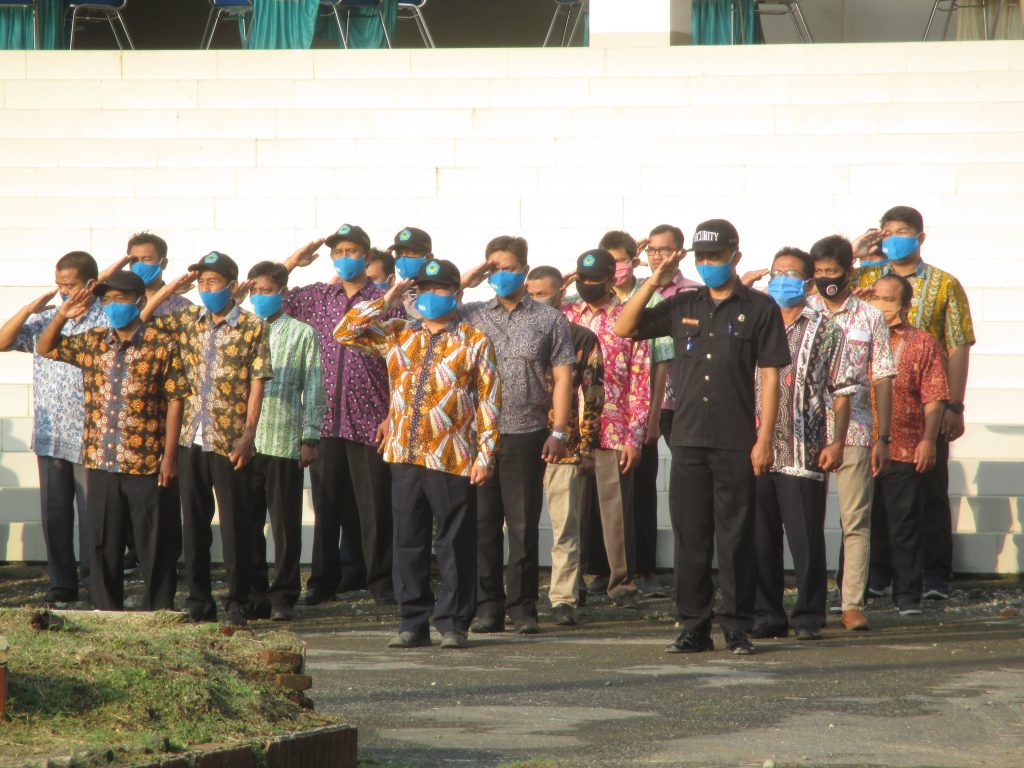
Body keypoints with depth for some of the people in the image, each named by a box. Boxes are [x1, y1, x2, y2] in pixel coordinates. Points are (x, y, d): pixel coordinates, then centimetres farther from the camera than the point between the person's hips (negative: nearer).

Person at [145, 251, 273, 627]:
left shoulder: (252, 328, -3)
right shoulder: (187, 319, 9)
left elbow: (257, 384, -6)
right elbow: (142, 319, 10)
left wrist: (247, 434, -11)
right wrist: (172, 287, 1)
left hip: (230, 441, -4)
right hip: (192, 439, 4)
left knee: (235, 525, 0)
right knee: (194, 523, 8)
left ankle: (237, 603, 7)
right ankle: (199, 600, 16)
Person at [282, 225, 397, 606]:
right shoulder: (316, 296, 12)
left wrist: (391, 416, -7)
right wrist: (294, 260, 6)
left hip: (370, 421, -3)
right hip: (326, 417, 3)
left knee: (374, 505, -1)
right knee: (326, 503, 7)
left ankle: (381, 580, 7)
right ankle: (324, 579, 14)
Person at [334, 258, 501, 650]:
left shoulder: (474, 343, 2)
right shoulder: (397, 335, 13)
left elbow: (489, 402, -1)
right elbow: (345, 331, 7)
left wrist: (485, 455, -7)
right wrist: (386, 301, 4)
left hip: (453, 460, -4)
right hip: (405, 456, 4)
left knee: (455, 544, 0)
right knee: (408, 543, 6)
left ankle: (453, 623, 6)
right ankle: (413, 622, 13)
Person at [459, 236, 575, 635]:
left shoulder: (549, 319, 7)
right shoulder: (471, 315, 12)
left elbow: (562, 377, 4)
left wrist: (558, 432, -4)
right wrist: (466, 281, 2)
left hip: (527, 434, -2)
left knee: (524, 523, 1)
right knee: (483, 522, 2)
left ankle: (523, 606, 8)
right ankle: (487, 605, 9)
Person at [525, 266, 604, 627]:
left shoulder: (582, 339, 5)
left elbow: (592, 396, 3)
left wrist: (587, 447, -4)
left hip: (564, 444, -2)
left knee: (565, 525, -2)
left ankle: (563, 598, 0)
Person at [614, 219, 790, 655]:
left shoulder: (759, 309, 1)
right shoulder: (683, 307, 12)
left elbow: (770, 377, -2)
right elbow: (624, 329, 11)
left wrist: (764, 439, -9)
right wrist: (653, 283, 1)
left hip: (736, 443, -4)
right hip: (688, 439, 4)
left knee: (735, 539, -1)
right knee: (690, 537, 5)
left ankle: (738, 629, 5)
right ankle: (694, 628, 10)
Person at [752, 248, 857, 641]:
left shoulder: (825, 330, 5)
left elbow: (842, 391, 2)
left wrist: (837, 442, -8)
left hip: (803, 453, -4)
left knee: (806, 538, -4)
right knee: (759, 538, 5)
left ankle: (809, 617, 3)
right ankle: (766, 615, 13)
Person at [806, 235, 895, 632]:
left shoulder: (870, 318, 7)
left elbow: (882, 380, 6)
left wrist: (882, 437, -1)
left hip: (855, 432, 0)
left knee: (855, 521, -2)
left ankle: (852, 603, -1)